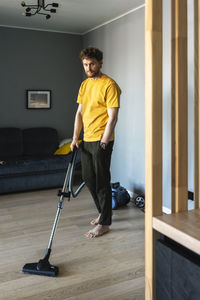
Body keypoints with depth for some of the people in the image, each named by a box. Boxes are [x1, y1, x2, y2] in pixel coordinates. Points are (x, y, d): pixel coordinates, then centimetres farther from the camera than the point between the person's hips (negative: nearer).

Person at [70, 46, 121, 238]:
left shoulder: (109, 85, -11)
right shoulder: (84, 84, 14)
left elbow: (112, 117, -16)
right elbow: (80, 112, 15)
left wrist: (103, 142, -19)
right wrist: (75, 138, 9)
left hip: (101, 141, -8)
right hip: (86, 140, 8)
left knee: (101, 181, -2)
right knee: (88, 178, 15)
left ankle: (104, 223, 10)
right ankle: (103, 212, 33)